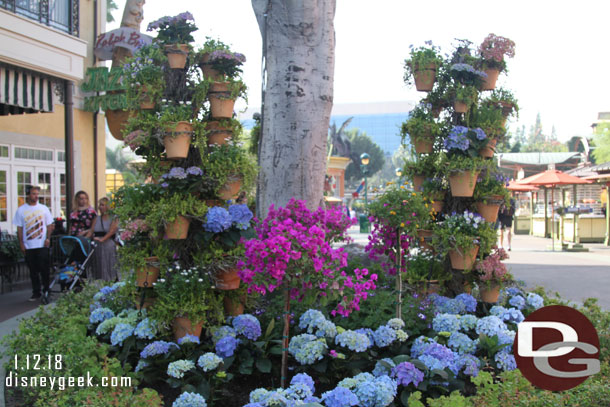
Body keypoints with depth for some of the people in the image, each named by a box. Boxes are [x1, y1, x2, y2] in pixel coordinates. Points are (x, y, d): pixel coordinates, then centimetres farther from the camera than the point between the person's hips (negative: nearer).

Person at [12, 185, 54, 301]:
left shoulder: (43, 208, 6)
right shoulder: (21, 210, 4)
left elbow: (49, 225, 8)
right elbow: (19, 228, 4)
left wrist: (48, 238, -5)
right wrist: (21, 243, -2)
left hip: (42, 245, -1)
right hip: (28, 246, 1)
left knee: (44, 269, -4)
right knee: (33, 271, 6)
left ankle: (46, 290, 8)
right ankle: (36, 292, 14)